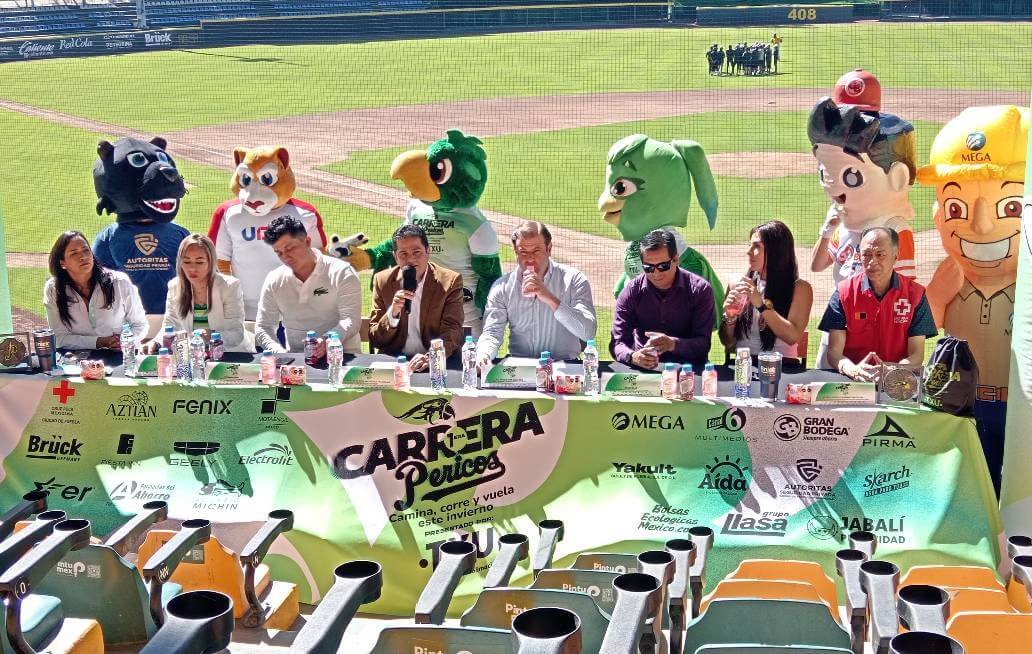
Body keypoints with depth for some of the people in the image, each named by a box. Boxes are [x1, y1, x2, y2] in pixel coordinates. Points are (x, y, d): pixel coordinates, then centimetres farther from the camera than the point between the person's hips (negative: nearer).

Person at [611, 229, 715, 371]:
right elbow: (618, 343, -3)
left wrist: (673, 344, -28)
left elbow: (703, 344, -8)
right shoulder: (631, 292, -1)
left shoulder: (700, 290, -4)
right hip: (642, 370, 1)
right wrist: (633, 357, -27)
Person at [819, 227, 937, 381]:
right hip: (852, 382, 0)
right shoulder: (843, 293, 2)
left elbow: (916, 355, -1)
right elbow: (834, 352, -4)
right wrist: (854, 370, -26)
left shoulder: (915, 294, 3)